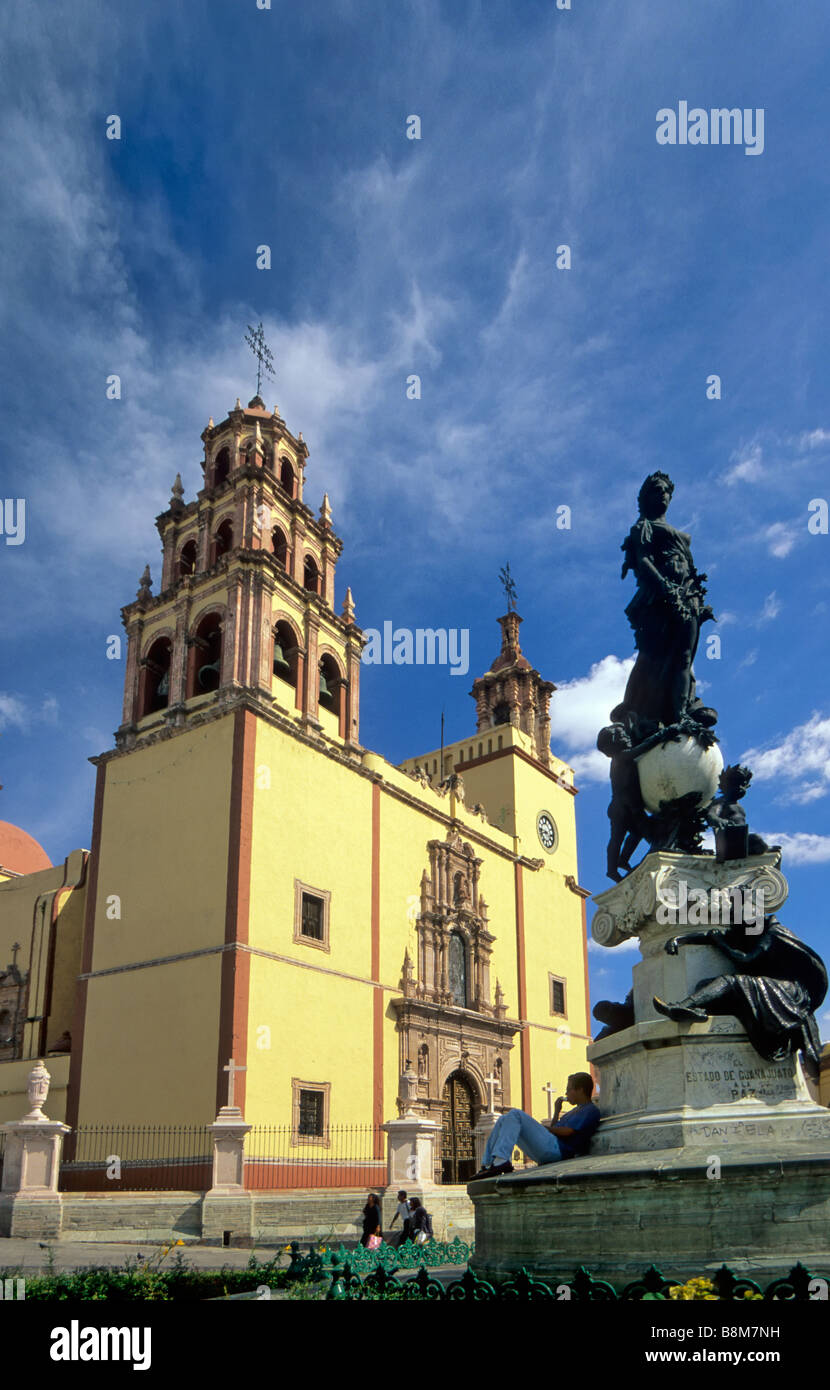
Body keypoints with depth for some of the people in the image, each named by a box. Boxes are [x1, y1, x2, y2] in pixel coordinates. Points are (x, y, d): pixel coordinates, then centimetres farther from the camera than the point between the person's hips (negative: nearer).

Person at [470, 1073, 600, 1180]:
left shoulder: (591, 1110, 0)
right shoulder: (577, 1110, 30)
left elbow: (566, 1132, -12)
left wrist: (542, 1127, 0)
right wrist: (557, 1111, 21)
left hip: (556, 1150, -10)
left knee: (515, 1114, -19)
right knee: (503, 1120, 9)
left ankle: (501, 1161, -32)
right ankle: (489, 1164, -5)